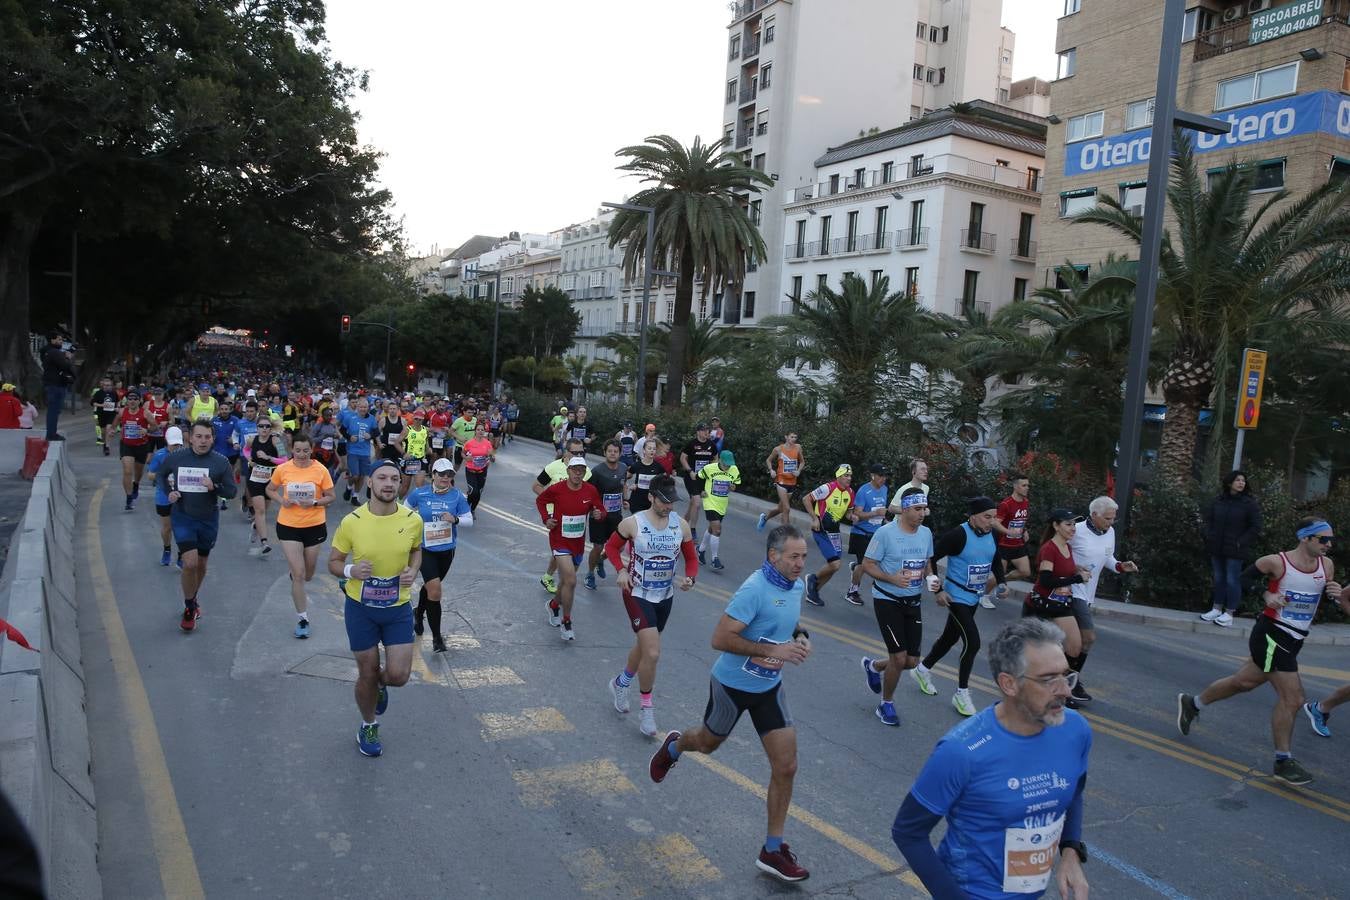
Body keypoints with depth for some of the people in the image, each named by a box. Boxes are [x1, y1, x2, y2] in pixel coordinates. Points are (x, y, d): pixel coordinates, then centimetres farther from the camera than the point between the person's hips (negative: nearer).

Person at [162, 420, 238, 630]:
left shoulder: (221, 462, -8)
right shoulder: (175, 458, -7)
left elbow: (232, 491, -4)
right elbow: (160, 476, 14)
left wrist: (214, 486, -23)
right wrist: (169, 491, -3)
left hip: (208, 519, 2)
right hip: (183, 517, -2)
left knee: (201, 564, 16)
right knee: (190, 563, -14)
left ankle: (193, 599, 43)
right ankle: (189, 609, 6)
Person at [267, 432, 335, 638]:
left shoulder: (320, 470, -10)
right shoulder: (282, 469, -7)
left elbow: (332, 496, -4)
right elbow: (270, 490, 8)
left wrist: (315, 502, -22)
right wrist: (281, 501, -12)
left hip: (315, 526, 1)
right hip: (288, 526, -1)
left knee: (308, 574, 19)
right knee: (298, 574, -5)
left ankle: (295, 577, 57)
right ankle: (302, 618, 7)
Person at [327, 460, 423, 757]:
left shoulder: (413, 520, -10)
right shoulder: (352, 521, -15)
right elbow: (333, 563, -2)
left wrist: (413, 571, -9)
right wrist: (351, 571, -25)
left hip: (398, 608, 1)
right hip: (360, 609, -1)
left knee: (399, 675, -2)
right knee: (367, 674, 10)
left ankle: (380, 683, 37)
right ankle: (368, 726, 39)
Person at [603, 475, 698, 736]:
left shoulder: (681, 525, -4)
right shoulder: (633, 523, -15)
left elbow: (691, 558, 8)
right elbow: (611, 547, 1)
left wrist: (690, 578, -12)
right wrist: (621, 570, -15)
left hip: (665, 595, 5)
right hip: (638, 594, -5)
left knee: (644, 646, 21)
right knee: (653, 653, -15)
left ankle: (620, 683, 49)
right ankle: (646, 709, 5)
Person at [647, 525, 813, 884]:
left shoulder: (796, 585, -3)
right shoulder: (755, 589, -29)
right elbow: (720, 639, -29)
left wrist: (801, 637, -4)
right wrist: (772, 650, -31)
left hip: (770, 687, 6)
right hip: (733, 684, -6)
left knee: (786, 767, 0)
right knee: (708, 742, 21)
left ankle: (772, 851, 15)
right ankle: (672, 747, 58)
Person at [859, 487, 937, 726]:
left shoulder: (926, 533, 2)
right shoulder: (885, 532, -16)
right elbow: (867, 564, -11)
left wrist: (931, 577, -5)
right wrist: (892, 578, -26)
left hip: (913, 602, 6)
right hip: (887, 600, -6)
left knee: (912, 661, 6)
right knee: (899, 657, -9)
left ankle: (874, 666, 38)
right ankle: (886, 704, 16)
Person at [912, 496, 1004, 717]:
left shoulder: (992, 534, -1)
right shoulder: (958, 535, -23)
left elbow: (995, 561, 18)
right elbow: (931, 558, -20)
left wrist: (1001, 583, 5)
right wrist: (938, 590, -20)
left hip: (974, 597, 7)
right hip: (957, 597, -7)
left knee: (951, 637, 20)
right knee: (973, 641, -12)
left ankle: (923, 669, 42)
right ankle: (961, 694, 5)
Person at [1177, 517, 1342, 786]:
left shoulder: (1326, 565, 4)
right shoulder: (1277, 562, -15)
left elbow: (1331, 599, 14)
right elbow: (1244, 580, -4)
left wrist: (1335, 594, -8)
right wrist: (1266, 596, -20)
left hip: (1292, 641, 7)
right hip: (1271, 635, -7)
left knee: (1243, 682, 19)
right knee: (1292, 698, -9)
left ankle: (1191, 704, 38)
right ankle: (1283, 762, 5)